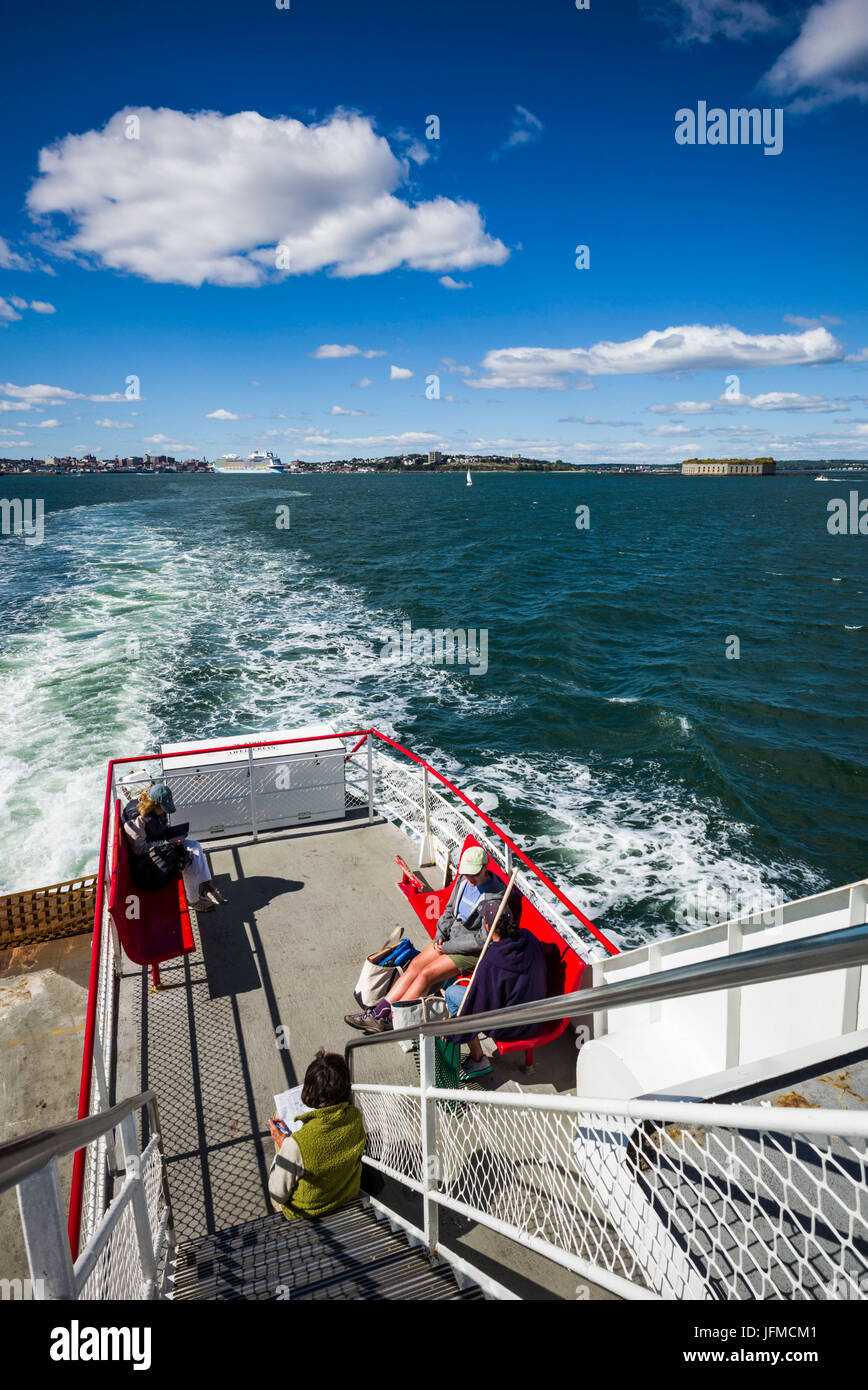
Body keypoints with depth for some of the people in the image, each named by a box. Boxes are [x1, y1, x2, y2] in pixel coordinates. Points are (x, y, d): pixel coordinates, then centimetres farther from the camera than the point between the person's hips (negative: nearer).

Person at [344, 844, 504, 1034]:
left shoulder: (494, 897, -24)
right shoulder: (463, 880, 0)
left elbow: (482, 940, -21)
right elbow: (450, 910, 15)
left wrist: (448, 947, -14)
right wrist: (440, 936, 0)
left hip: (473, 952, -7)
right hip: (452, 938, 7)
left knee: (427, 974, -17)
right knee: (416, 964, -7)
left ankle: (390, 1022, -7)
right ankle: (378, 1014, -6)